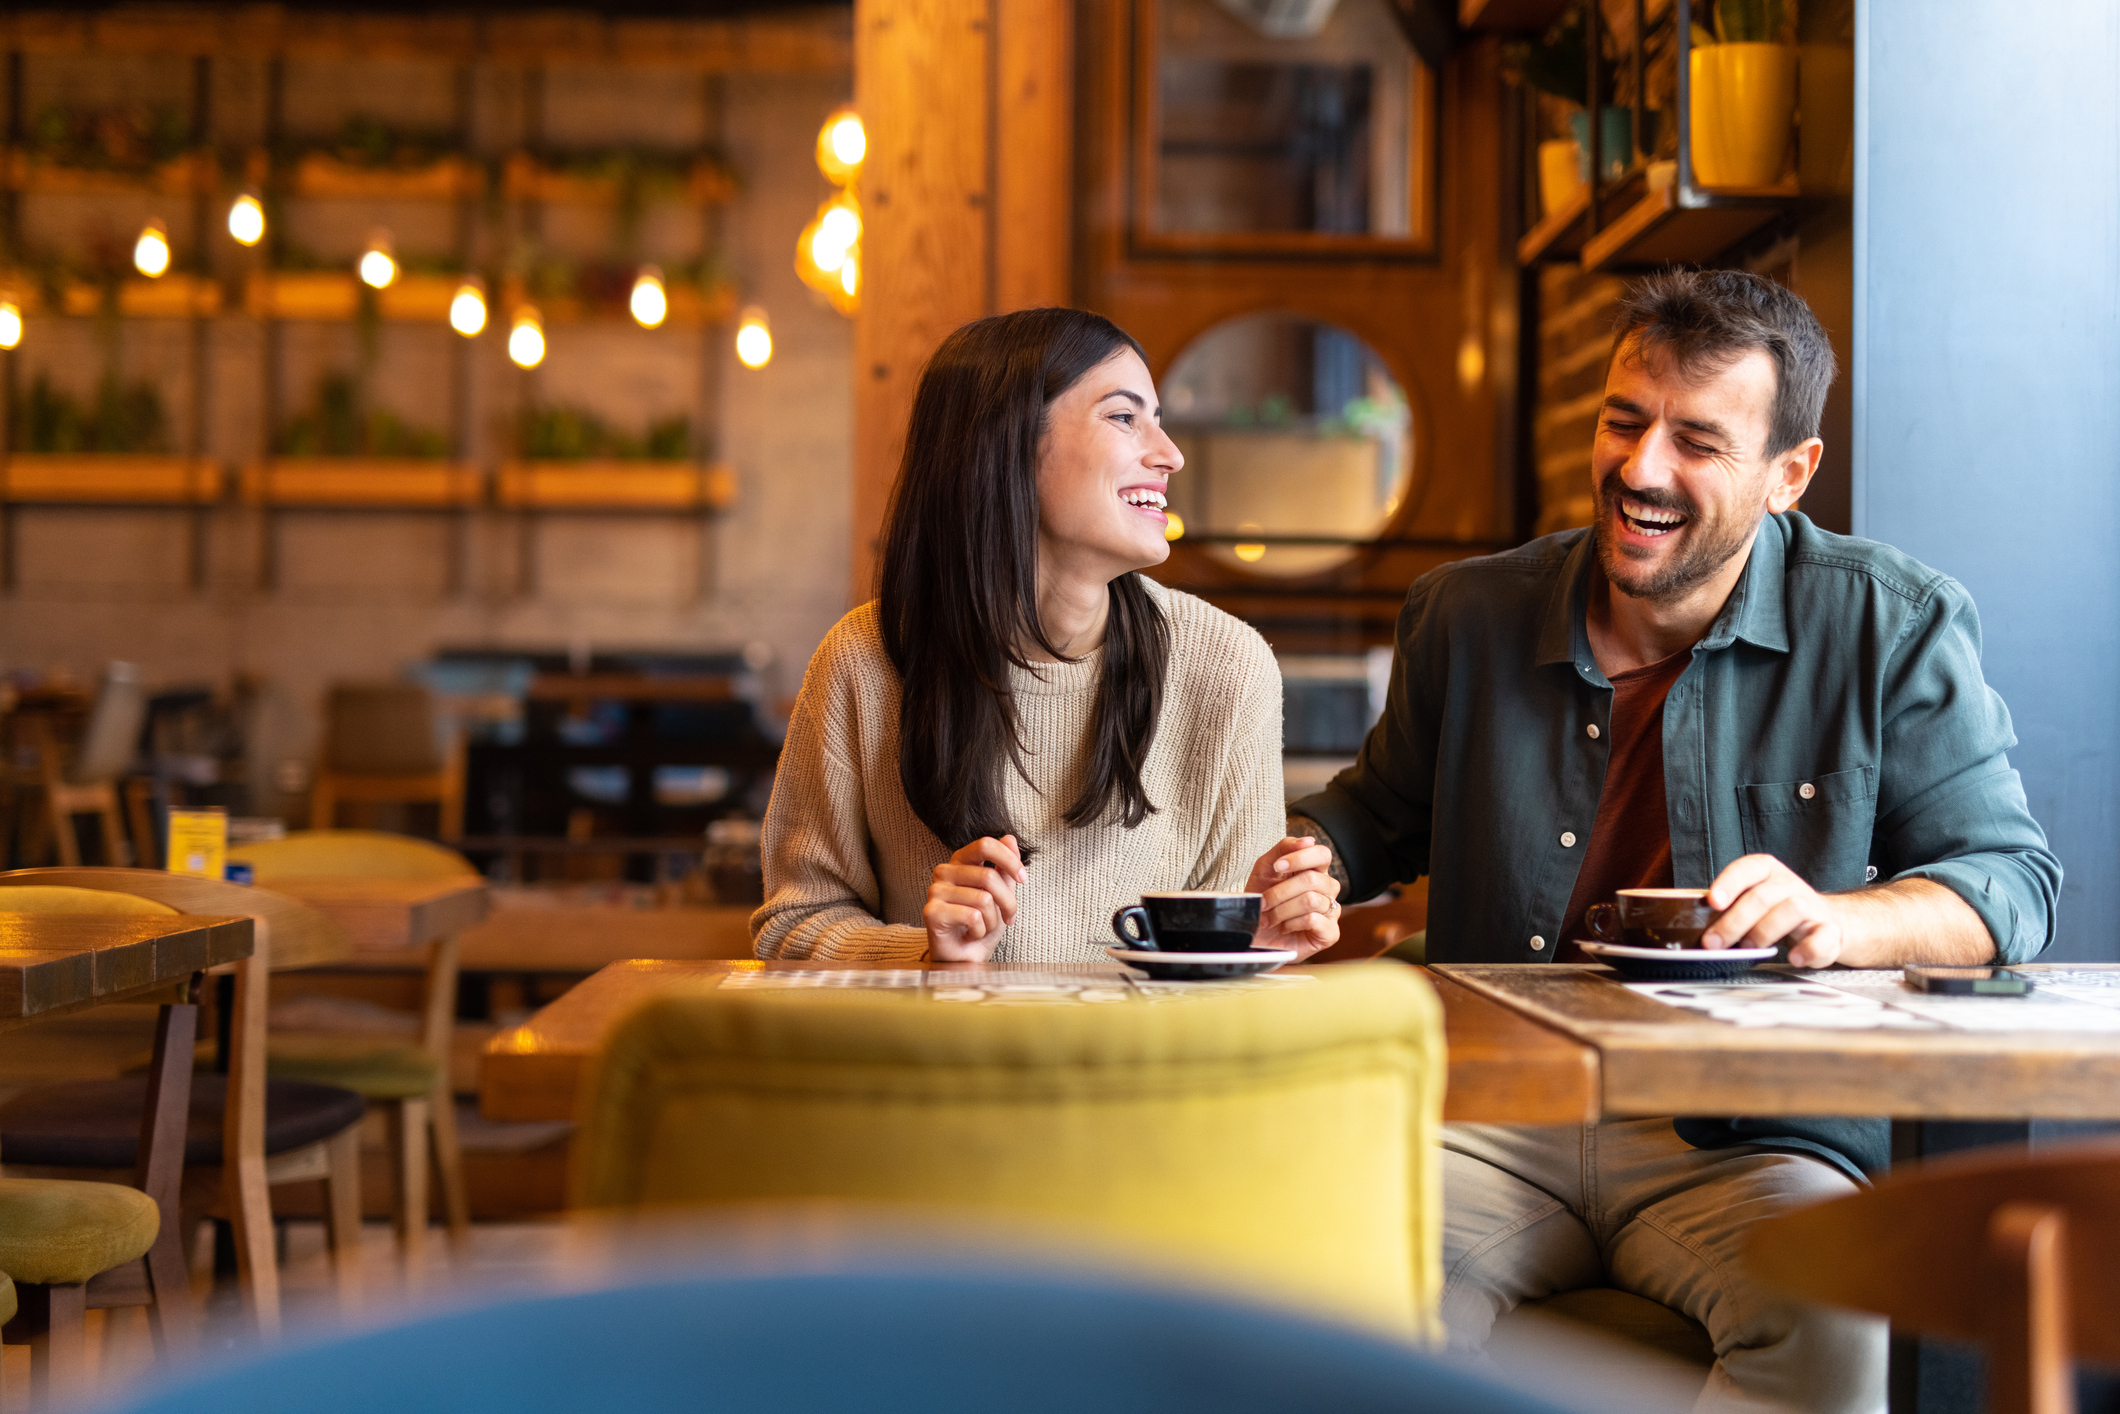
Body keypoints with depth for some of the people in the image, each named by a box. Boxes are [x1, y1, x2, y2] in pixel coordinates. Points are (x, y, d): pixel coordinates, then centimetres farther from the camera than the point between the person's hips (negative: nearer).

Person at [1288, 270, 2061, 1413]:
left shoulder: (1894, 631, 2)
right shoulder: (1467, 617, 10)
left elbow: (2012, 877, -1)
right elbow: (1378, 812, 26)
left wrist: (1837, 921, -21)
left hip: (1750, 1143, -1)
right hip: (1495, 1131, 1)